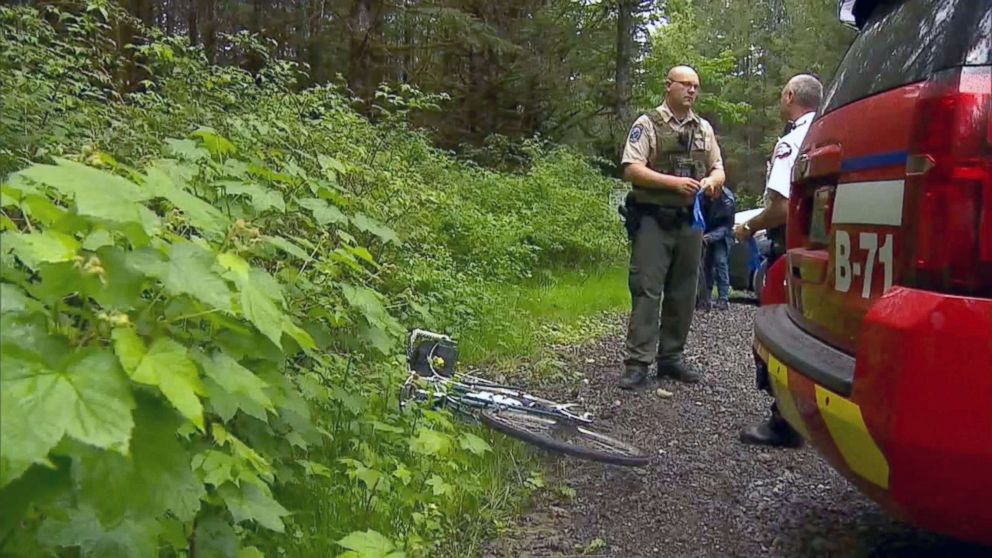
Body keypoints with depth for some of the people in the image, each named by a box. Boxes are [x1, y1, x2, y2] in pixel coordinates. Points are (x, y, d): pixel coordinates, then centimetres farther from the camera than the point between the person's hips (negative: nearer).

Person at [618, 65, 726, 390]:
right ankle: (637, 363, -6)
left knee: (682, 293, 8)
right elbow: (631, 169, -9)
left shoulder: (704, 129, 17)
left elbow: (718, 169, 22)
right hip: (653, 220, -5)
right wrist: (674, 182, -19)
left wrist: (712, 181, -3)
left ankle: (671, 357, 18)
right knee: (647, 290, -8)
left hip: (690, 222, 6)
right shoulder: (647, 124, 1)